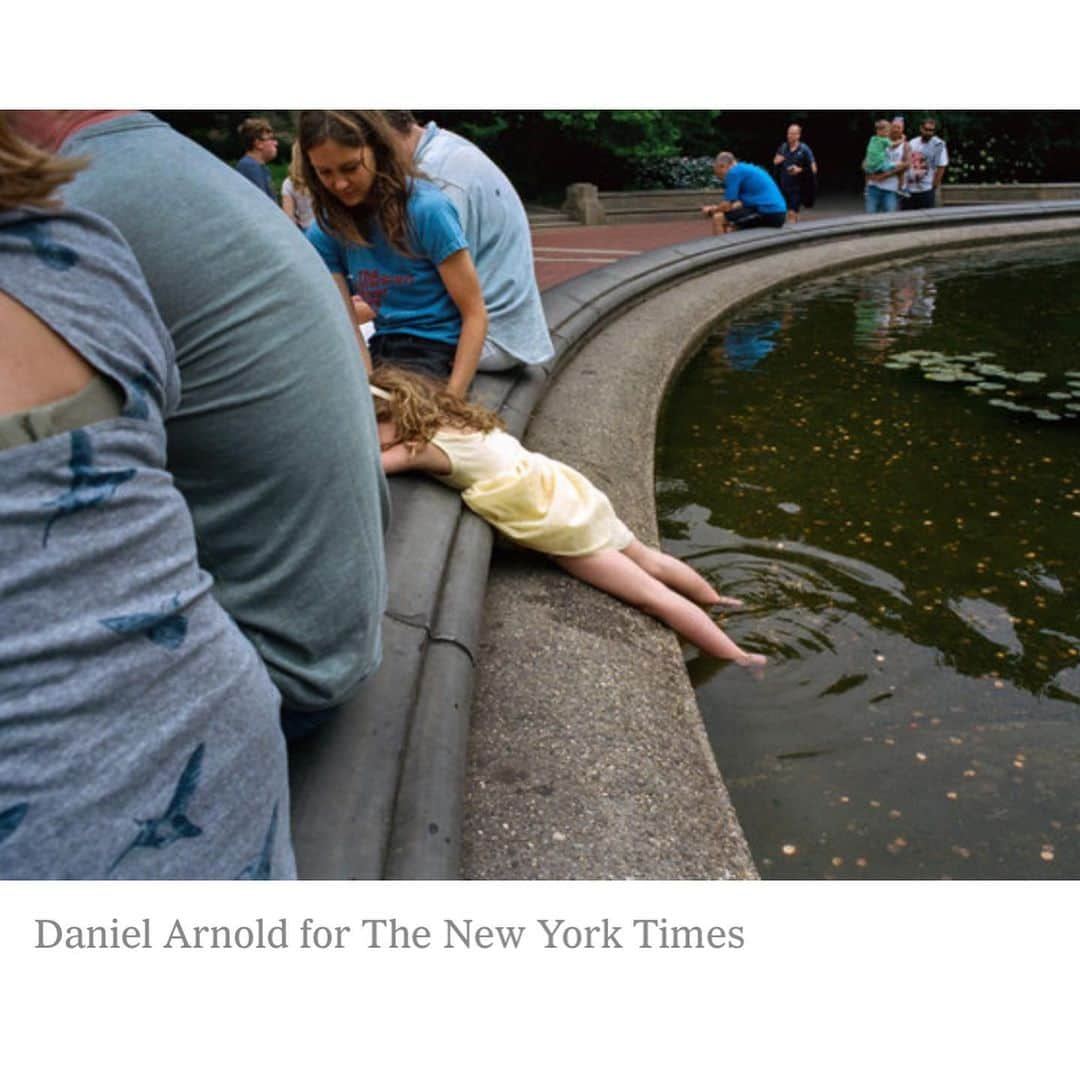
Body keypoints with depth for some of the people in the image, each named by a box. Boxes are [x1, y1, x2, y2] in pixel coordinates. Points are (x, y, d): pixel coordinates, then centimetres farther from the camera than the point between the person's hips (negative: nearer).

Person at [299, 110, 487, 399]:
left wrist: (450, 400, -22)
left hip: (437, 351, -5)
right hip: (382, 352, 5)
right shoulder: (325, 233, 0)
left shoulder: (427, 209, -14)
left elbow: (475, 314, -13)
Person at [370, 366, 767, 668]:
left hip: (563, 527, -8)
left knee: (651, 594, 0)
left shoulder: (428, 449, -20)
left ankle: (738, 659, 8)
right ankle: (717, 603, 45)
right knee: (648, 560, 27)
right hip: (567, 493, 8)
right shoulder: (455, 419, 5)